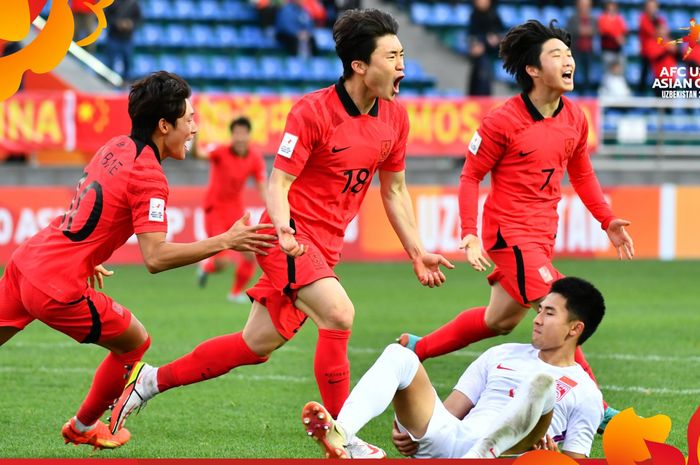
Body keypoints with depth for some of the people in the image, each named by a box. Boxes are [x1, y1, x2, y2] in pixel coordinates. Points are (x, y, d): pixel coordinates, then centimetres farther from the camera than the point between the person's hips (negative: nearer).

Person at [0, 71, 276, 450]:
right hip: (58, 288, -8)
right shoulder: (149, 177, -15)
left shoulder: (116, 147, 11)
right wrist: (224, 242, -22)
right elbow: (155, 257, -23)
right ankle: (83, 428, 31)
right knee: (134, 342, 14)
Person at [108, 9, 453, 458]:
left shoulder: (394, 116, 3)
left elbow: (395, 189, 15)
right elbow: (277, 184, -15)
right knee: (339, 314, -28)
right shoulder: (312, 111, -16)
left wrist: (417, 252, 11)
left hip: (326, 248, 7)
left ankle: (151, 379, 26)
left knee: (257, 345, 11)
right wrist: (283, 230, -34)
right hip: (292, 239, -7)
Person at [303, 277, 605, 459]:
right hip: (450, 439, 5)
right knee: (399, 356, -13)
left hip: (503, 452, -5)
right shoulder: (501, 356, 28)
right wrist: (410, 428, 3)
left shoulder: (585, 394, 16)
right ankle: (340, 437, -42)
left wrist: (550, 452, -15)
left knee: (541, 381, -30)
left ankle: (478, 459, -56)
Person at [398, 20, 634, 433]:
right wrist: (470, 234, -17)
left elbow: (581, 173, 18)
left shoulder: (575, 118, 4)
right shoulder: (503, 122, -15)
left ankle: (415, 349, 35)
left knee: (500, 320, 18)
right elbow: (471, 176, -8)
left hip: (542, 235, 8)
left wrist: (608, 220, 10)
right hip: (510, 232, -8)